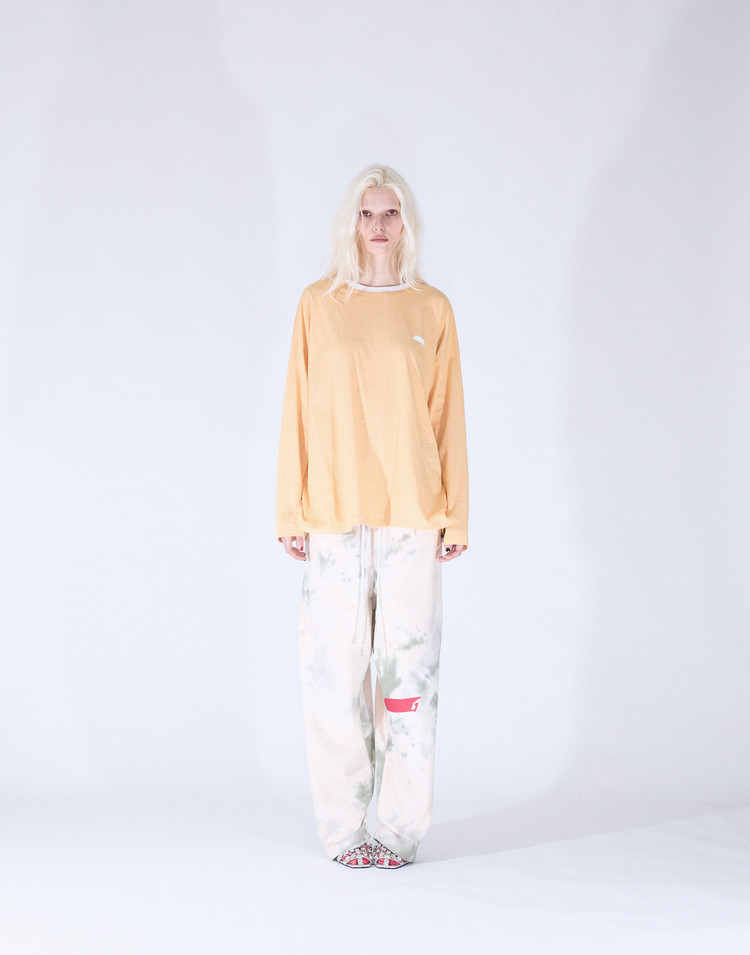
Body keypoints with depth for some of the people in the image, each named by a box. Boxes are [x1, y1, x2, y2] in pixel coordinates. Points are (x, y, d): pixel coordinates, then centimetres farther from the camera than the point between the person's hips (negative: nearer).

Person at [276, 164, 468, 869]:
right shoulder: (318, 305, 7)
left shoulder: (432, 309, 8)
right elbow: (298, 411, 7)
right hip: (334, 516, 0)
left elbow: (448, 416, 8)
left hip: (411, 514, 0)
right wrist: (291, 512, 2)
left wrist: (454, 514, 4)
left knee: (409, 666, 0)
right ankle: (342, 828, 11)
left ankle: (403, 828, 10)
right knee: (335, 669, 1)